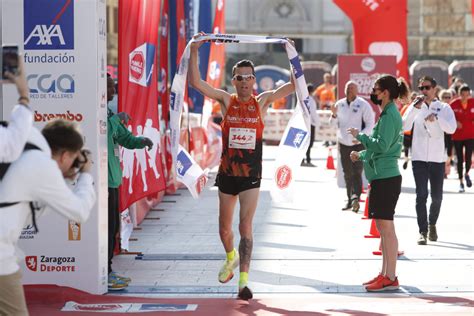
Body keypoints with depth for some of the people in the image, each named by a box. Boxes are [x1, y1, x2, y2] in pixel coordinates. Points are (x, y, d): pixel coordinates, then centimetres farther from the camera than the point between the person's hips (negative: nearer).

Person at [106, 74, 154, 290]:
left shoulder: (110, 114, 18)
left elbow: (125, 138, 23)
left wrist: (142, 141, 5)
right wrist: (118, 119, -18)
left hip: (113, 178, 10)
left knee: (113, 225, 14)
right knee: (107, 225, -8)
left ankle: (107, 272, 22)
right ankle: (103, 275, -3)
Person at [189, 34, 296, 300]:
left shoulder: (263, 101, -1)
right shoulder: (227, 100, 0)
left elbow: (295, 85, -4)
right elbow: (196, 82, -9)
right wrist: (194, 51, -15)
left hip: (251, 175, -2)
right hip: (227, 173, 2)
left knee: (246, 226, -12)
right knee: (225, 227, 17)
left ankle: (244, 280, -13)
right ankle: (231, 257, 48)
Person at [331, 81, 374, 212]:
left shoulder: (363, 105, -7)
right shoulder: (339, 104, 7)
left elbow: (370, 124, -9)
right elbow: (335, 124, 12)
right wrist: (334, 115, -10)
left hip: (359, 144, -5)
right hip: (343, 143, 5)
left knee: (357, 172, -17)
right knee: (347, 174, 12)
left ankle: (356, 197, -27)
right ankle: (350, 200, 21)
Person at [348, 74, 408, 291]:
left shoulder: (389, 115, -14)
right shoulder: (389, 114, 17)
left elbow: (382, 145, -22)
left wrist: (360, 136, -10)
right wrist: (362, 155, 19)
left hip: (386, 177, -11)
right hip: (382, 176, 11)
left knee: (386, 227, -8)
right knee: (382, 227, 14)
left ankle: (390, 278, -6)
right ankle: (385, 274, 21)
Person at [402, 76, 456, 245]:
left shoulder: (444, 108, 3)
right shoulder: (415, 106, 5)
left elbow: (451, 129, -11)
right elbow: (405, 126, -10)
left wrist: (436, 117, -24)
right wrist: (415, 108, -22)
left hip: (438, 158, 1)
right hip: (419, 158, -1)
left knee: (437, 196, 8)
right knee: (421, 195, -7)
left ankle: (432, 225, 31)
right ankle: (422, 232, -5)